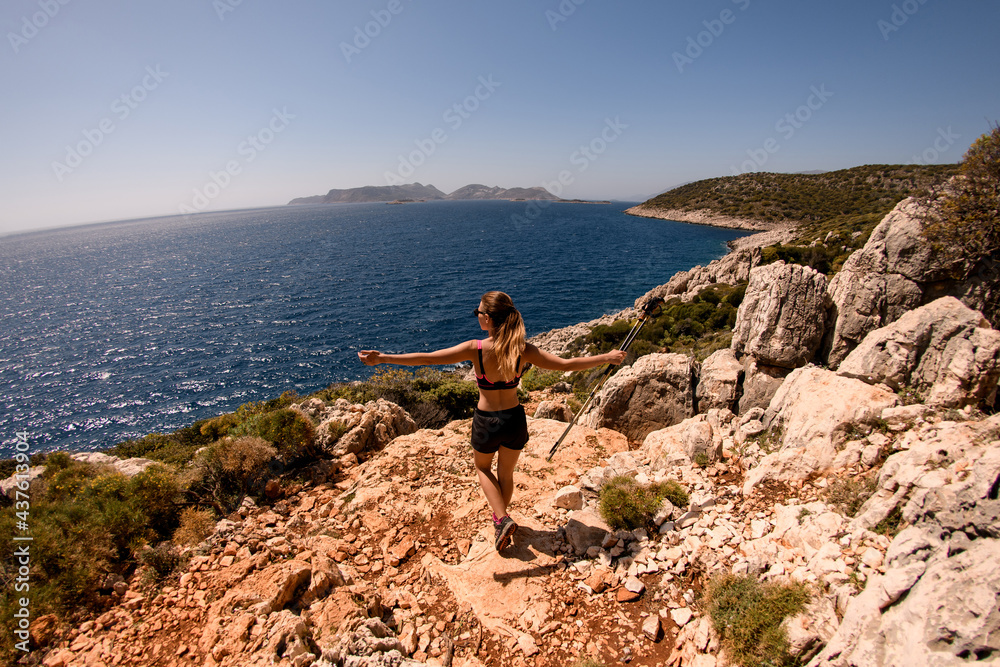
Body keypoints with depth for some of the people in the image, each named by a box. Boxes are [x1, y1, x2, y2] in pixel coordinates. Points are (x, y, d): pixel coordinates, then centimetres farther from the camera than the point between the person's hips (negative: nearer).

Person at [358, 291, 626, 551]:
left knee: (482, 467, 27)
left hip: (486, 422, -2)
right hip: (515, 420, 2)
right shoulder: (522, 349, -16)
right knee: (506, 473, 27)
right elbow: (566, 365, -15)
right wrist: (606, 358, -4)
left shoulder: (475, 349, -21)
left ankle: (502, 519, 11)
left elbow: (426, 358, -21)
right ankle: (500, 519, 45)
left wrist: (382, 358, -14)